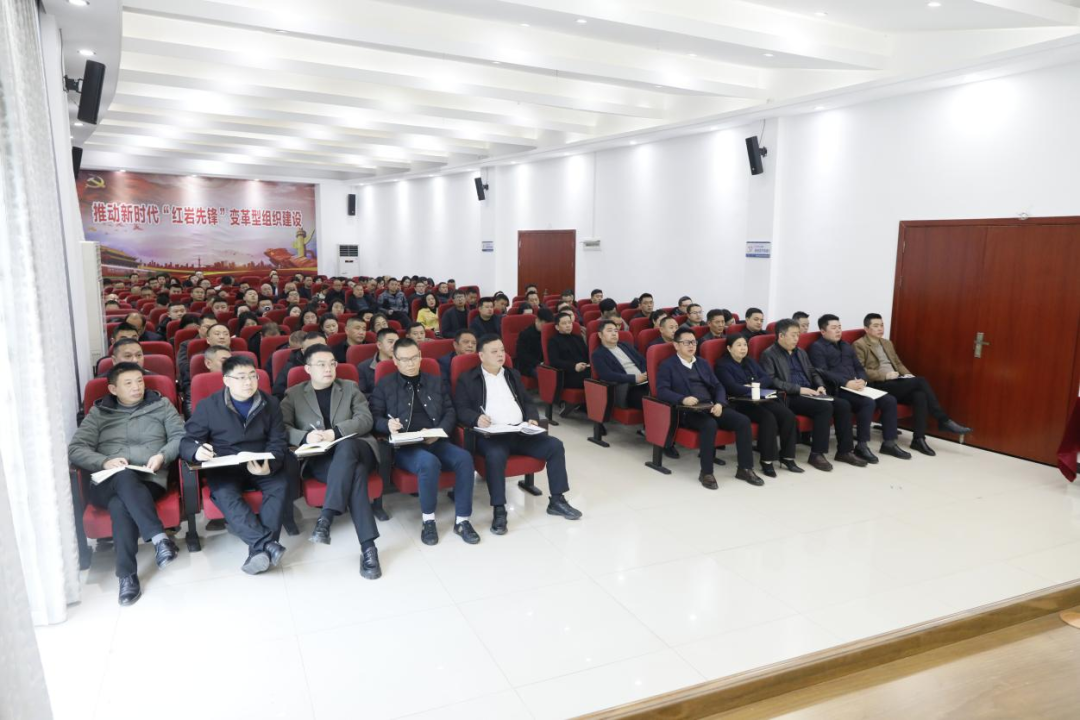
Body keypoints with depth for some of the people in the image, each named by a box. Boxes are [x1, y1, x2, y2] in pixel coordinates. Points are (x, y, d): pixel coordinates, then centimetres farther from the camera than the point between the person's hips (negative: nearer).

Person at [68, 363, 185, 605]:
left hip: (149, 481, 0)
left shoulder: (161, 405, 15)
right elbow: (75, 449, 6)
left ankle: (127, 574, -33)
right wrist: (105, 462, -13)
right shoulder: (98, 413, 16)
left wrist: (163, 455, -13)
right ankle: (160, 537, -44)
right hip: (107, 484, 0)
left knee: (120, 504, -35)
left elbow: (181, 436, 7)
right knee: (124, 477, -37)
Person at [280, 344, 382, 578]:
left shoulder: (350, 388, 16)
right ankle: (368, 547, -41)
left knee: (345, 447, -40)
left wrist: (335, 432, -16)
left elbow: (366, 420, 1)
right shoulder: (294, 394, 15)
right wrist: (306, 436, -20)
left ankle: (325, 518, -44)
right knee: (354, 472, -36)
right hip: (318, 459, -1)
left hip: (354, 450, 1)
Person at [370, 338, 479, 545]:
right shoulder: (385, 385, 11)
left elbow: (450, 413, 14)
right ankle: (428, 520, -16)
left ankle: (462, 521, -16)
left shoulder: (436, 383, 20)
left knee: (464, 458, -27)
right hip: (404, 447, -3)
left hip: (436, 442, 3)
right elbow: (374, 417, 6)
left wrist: (439, 432, -7)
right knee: (429, 462, -37)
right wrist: (387, 425, -17)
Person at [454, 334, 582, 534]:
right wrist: (477, 418, -22)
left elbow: (527, 402, 22)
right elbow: (461, 409, -1)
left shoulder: (513, 375, 22)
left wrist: (532, 418, 1)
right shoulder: (467, 379, 6)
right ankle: (499, 511, -25)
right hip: (491, 435, -5)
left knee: (555, 445, -13)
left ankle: (556, 500, -2)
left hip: (520, 432, 5)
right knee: (495, 455, -38)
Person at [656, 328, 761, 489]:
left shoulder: (703, 363, 22)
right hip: (688, 411, -6)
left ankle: (745, 468, -6)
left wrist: (719, 403, -6)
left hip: (711, 407, 6)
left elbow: (717, 386, 16)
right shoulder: (667, 366, 4)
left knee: (743, 421, -16)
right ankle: (706, 473, -24)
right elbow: (661, 390, -10)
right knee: (710, 425, -36)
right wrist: (683, 399, -27)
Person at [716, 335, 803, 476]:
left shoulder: (750, 361, 23)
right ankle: (766, 461, -24)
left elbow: (768, 378, 13)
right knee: (768, 417, -32)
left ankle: (787, 457, -8)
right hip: (741, 404, -7)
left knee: (788, 415, -17)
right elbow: (733, 388, -14)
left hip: (760, 400, 7)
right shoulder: (723, 365, 0)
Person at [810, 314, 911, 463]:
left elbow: (859, 368, 20)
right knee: (868, 402, -30)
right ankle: (861, 445, -19)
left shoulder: (846, 347, 25)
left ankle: (889, 443, 2)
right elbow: (823, 373, -14)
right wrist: (846, 383, -22)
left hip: (855, 387, 8)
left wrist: (861, 380, -4)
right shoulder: (817, 347, -2)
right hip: (836, 390, -8)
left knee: (890, 400, -7)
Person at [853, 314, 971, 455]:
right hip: (878, 385, -7)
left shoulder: (887, 343, 23)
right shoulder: (859, 345, -3)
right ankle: (944, 421, -12)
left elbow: (898, 363, 26)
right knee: (920, 381, -23)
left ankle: (918, 439, -22)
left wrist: (908, 375, 4)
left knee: (919, 395, -25)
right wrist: (885, 375, -19)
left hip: (896, 382, 7)